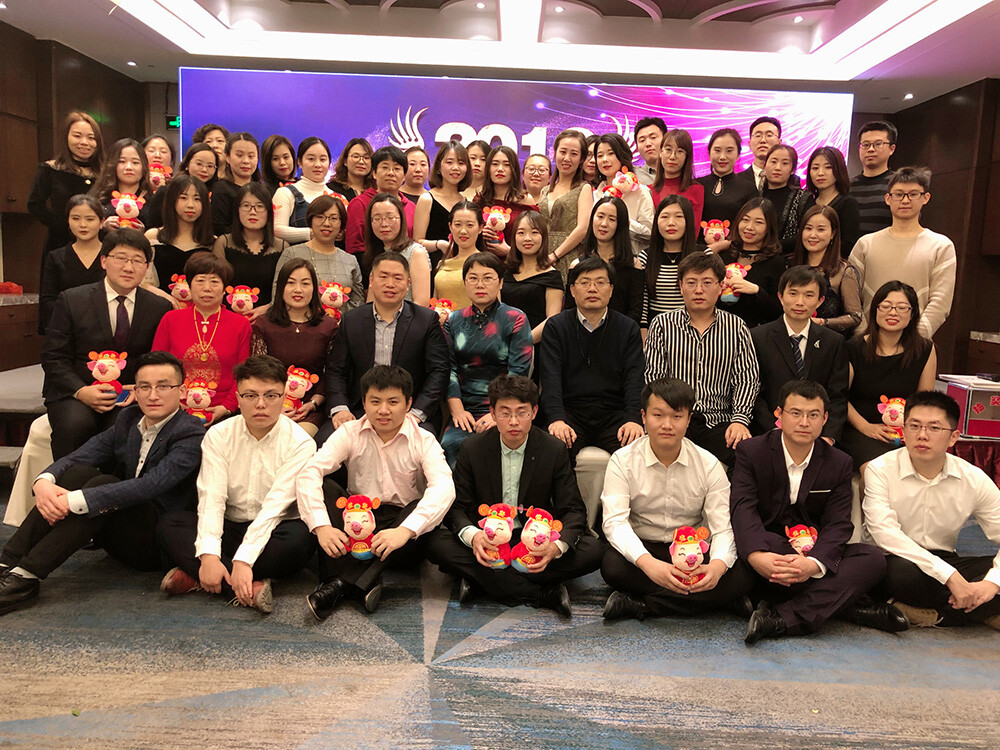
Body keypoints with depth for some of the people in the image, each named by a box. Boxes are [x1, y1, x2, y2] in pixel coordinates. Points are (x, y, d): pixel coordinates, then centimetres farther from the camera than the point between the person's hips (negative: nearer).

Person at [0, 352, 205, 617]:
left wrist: (75, 501, -33)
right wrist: (43, 482, -26)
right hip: (119, 539, 6)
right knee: (79, 470, -16)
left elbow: (151, 485, -29)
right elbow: (77, 456, -3)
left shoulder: (191, 434, -14)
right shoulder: (128, 420, 9)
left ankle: (25, 577, -30)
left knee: (104, 483, -28)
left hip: (156, 544, -6)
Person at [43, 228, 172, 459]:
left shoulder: (160, 307, 6)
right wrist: (81, 391, -15)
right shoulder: (71, 300, 3)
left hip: (129, 399, 0)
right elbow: (53, 357, 1)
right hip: (73, 394, 0)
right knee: (76, 424, -32)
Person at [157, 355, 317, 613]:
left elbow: (275, 505, -19)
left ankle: (194, 576, -24)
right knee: (169, 525, -20)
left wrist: (244, 560, -30)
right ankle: (250, 586, -33)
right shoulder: (218, 435, 0)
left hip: (270, 533, -3)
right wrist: (208, 555, -26)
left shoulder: (300, 443, -10)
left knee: (298, 537, -35)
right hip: (228, 529, 3)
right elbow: (211, 496, -11)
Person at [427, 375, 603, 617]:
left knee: (593, 549, -26)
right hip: (487, 542, 0)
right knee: (437, 544, -29)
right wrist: (472, 535, -28)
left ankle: (481, 582, -25)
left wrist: (557, 545, -29)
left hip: (536, 544, 0)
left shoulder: (554, 450, -6)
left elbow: (574, 511, -5)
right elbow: (456, 507, -4)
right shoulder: (473, 449, -5)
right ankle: (544, 594, -28)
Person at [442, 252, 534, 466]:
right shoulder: (454, 321, 15)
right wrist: (457, 410, -7)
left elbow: (519, 372, -4)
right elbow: (449, 368, 7)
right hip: (465, 410, 3)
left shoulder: (516, 320, 4)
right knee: (450, 444, -26)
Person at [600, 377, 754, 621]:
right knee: (612, 565, -33)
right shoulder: (623, 461, -7)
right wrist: (649, 564, -37)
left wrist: (717, 566, -32)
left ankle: (639, 605, -24)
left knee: (741, 575, -26)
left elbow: (724, 527, -8)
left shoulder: (708, 464, -2)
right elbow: (615, 521, -18)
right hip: (641, 550, -2)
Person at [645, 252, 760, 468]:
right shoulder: (661, 325, 8)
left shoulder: (736, 328, 11)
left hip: (718, 420, 1)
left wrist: (740, 419, -11)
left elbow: (747, 379, 5)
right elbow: (653, 377, 2)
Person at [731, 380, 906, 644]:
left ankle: (780, 619, -35)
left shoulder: (839, 464, 3)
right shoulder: (751, 452, -4)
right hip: (769, 552, -2)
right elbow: (743, 509, -18)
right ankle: (851, 606, -24)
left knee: (873, 558, -22)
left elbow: (839, 524, -8)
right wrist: (757, 556, -39)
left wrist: (813, 563, -31)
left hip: (816, 554, 3)